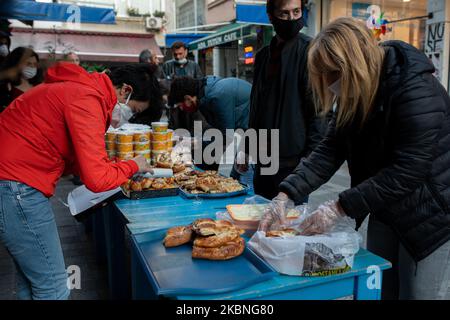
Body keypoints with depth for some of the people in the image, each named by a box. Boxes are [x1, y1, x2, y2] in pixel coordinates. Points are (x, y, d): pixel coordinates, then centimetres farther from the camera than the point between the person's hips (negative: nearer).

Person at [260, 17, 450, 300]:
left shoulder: (417, 91, -25)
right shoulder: (355, 95, -2)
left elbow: (406, 172, -29)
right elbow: (331, 150, -7)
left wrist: (340, 208, -27)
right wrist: (286, 195, -18)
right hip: (386, 212, 7)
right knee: (379, 291, 17)